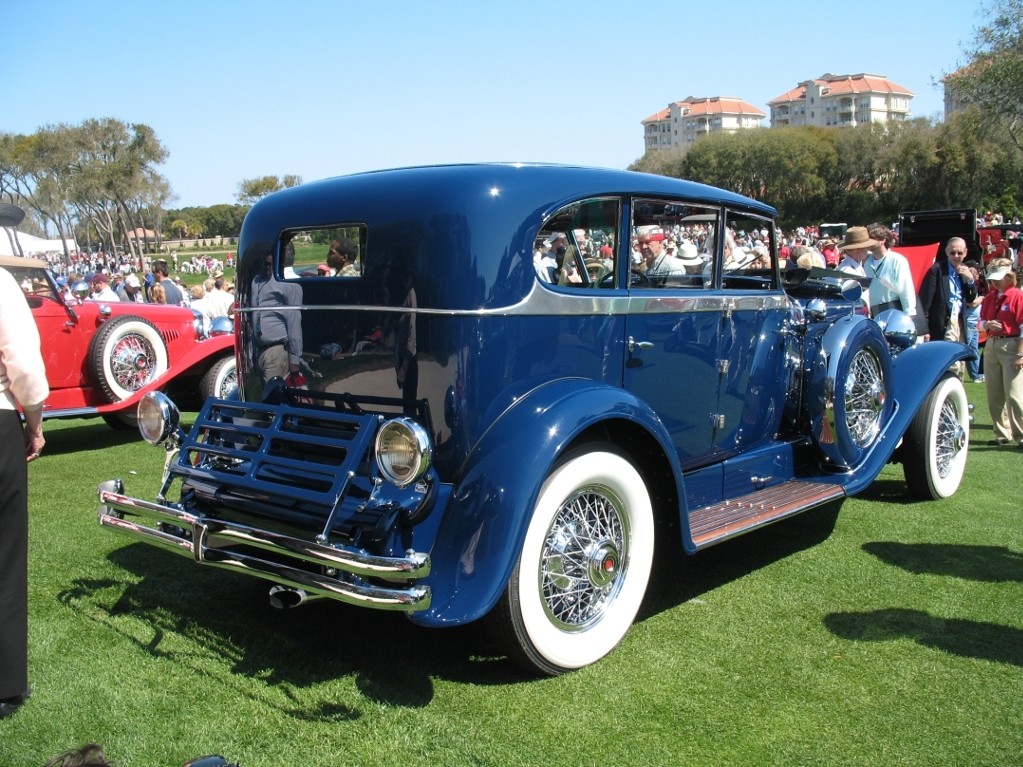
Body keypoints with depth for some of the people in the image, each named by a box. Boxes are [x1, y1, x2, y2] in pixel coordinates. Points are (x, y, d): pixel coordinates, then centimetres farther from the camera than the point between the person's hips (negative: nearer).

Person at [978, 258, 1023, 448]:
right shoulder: (990, 297, 12)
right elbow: (981, 323, 17)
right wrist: (987, 324, -7)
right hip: (991, 345, 7)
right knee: (994, 395, 8)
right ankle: (1002, 434, 18)